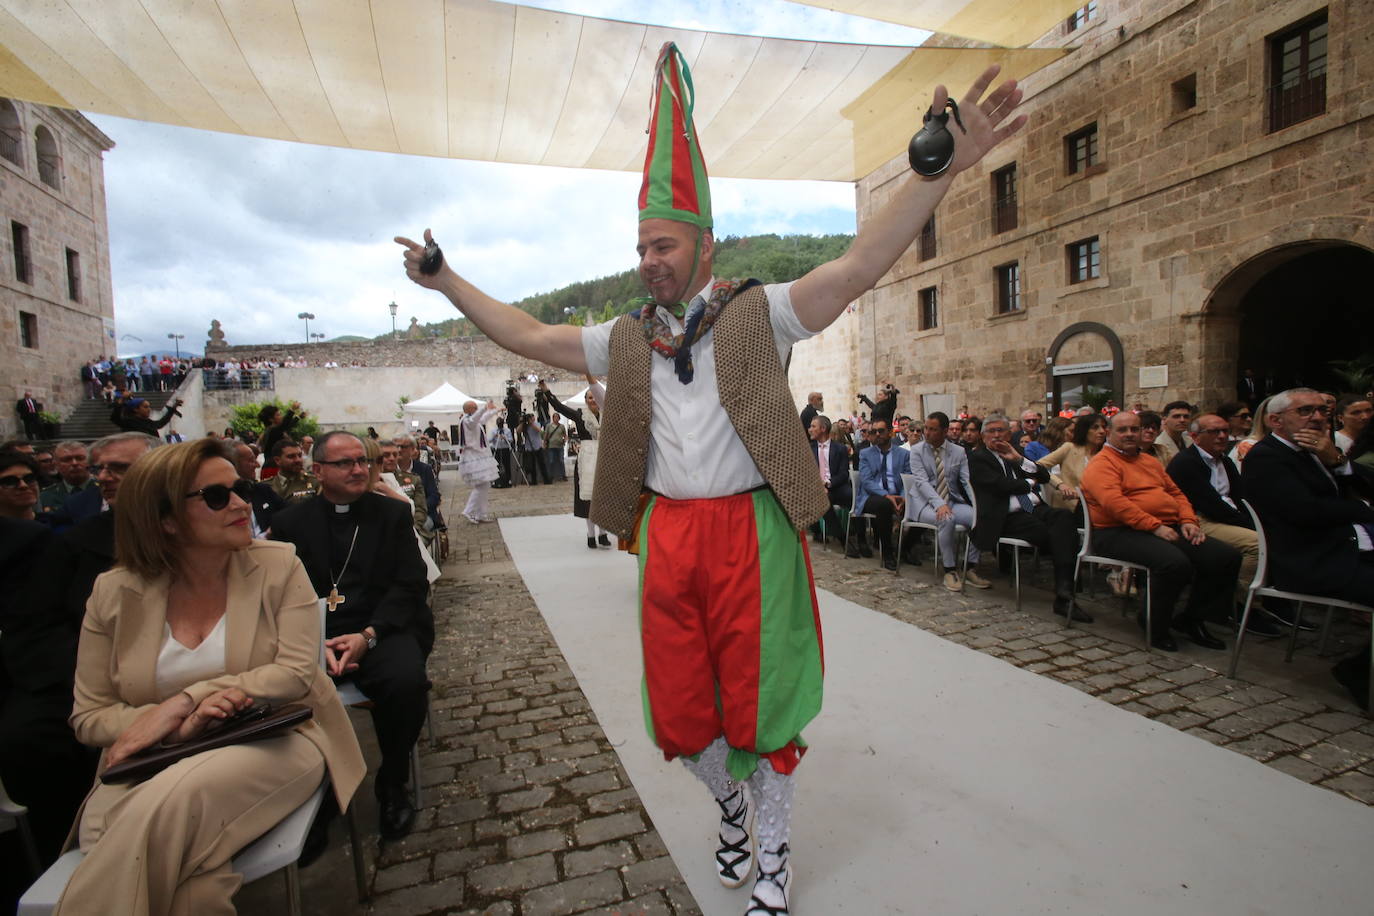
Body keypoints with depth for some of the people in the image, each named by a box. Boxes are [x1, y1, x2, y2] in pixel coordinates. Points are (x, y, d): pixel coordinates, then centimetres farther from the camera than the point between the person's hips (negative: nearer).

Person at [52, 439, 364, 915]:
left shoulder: (278, 566, -2)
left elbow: (297, 672, -9)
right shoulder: (114, 593, 4)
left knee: (174, 800, -32)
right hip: (155, 763, 1)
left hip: (273, 740, -1)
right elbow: (89, 715, 5)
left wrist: (184, 701, -18)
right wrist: (171, 722, -15)